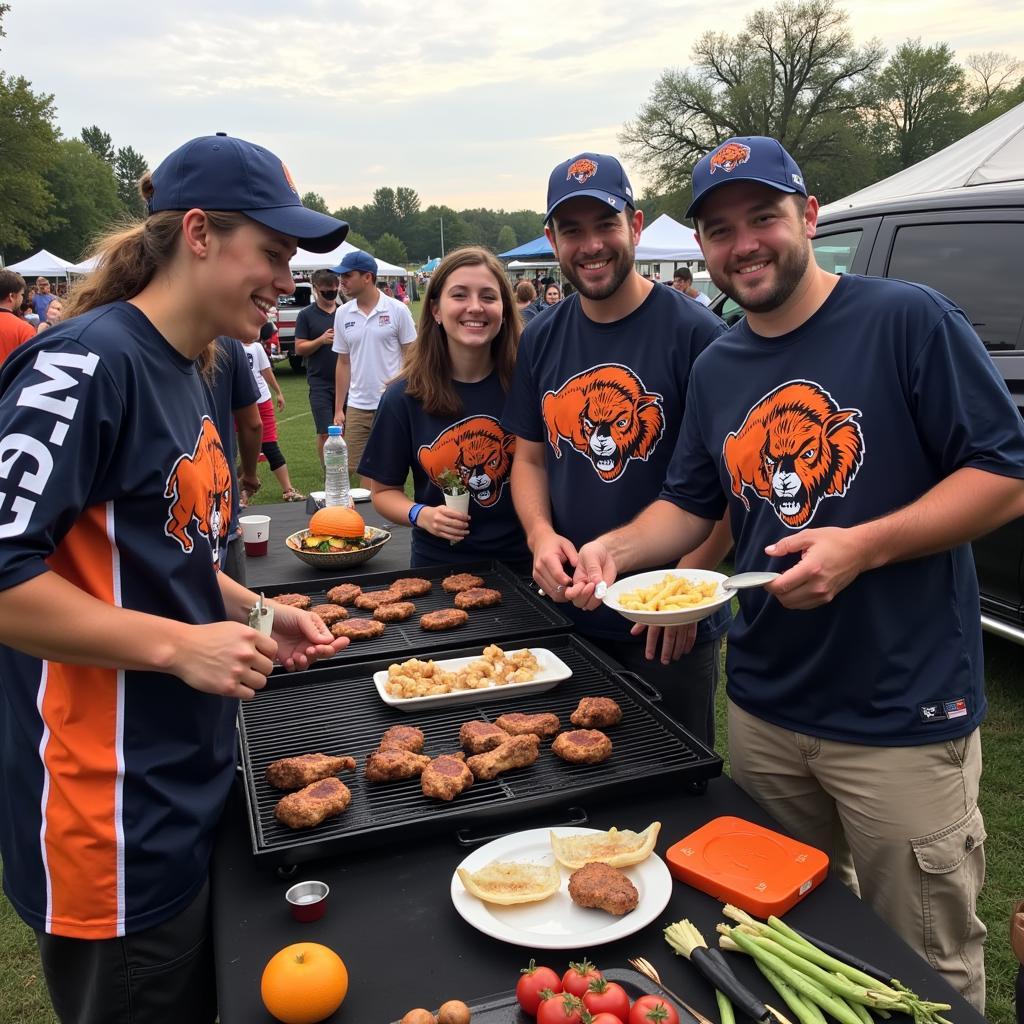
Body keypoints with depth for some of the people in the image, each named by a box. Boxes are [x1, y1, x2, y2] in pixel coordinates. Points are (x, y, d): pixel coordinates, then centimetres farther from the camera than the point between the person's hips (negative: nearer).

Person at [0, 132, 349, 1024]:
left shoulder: (183, 373, 10)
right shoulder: (87, 363, -19)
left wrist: (253, 612, 6)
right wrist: (179, 645, -22)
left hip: (191, 784, 9)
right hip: (111, 821, -9)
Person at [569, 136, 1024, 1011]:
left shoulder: (908, 320, -10)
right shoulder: (716, 370, 8)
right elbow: (689, 505, 13)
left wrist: (861, 547, -24)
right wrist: (619, 547, -6)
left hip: (902, 714, -5)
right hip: (765, 708, 6)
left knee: (928, 973, 12)